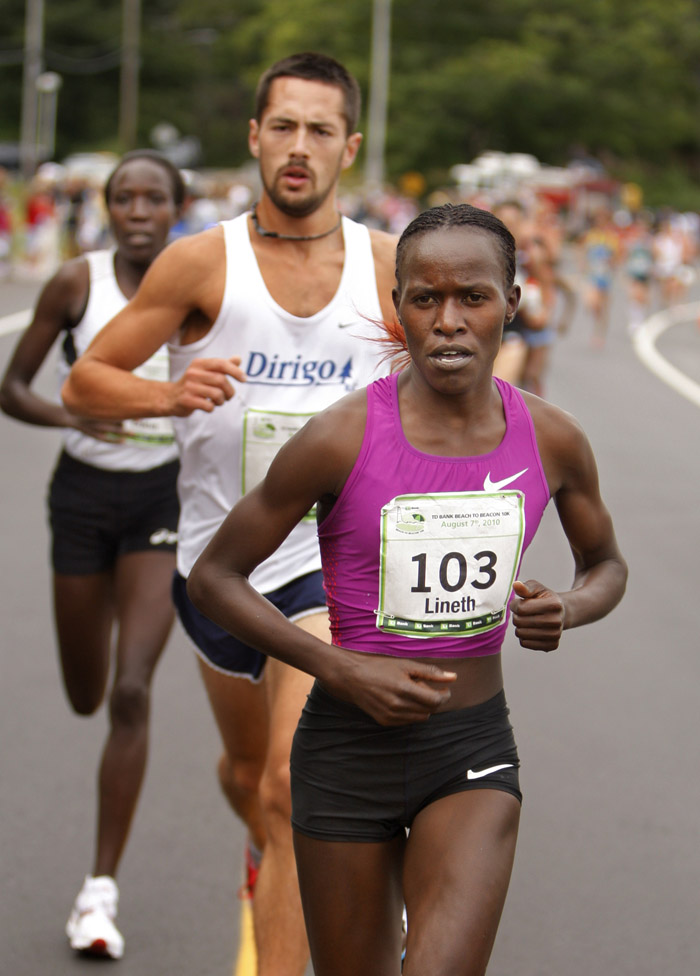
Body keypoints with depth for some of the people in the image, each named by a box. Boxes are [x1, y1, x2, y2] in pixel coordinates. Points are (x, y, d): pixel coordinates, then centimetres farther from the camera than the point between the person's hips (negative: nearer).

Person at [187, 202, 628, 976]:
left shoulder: (552, 440, -5)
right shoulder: (340, 439, -14)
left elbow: (605, 564, 15)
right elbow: (212, 577, -6)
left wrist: (566, 612, -9)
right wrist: (344, 671, -16)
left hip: (475, 748, 1)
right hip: (350, 747, -1)